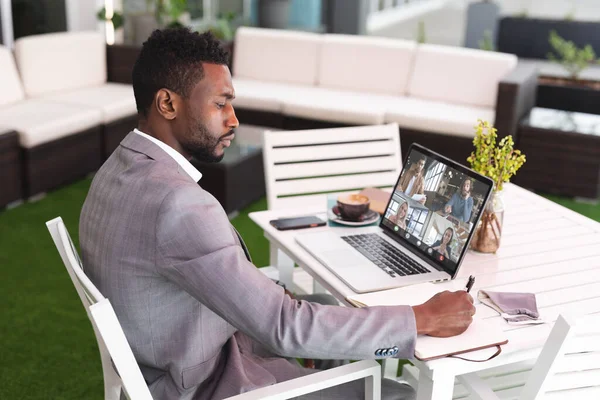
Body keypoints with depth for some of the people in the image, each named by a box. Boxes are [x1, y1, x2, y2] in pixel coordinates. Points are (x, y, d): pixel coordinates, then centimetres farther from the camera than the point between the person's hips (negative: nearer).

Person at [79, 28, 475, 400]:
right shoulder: (176, 203, -33)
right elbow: (284, 328, -31)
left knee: (333, 307, 23)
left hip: (172, 362, 10)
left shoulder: (123, 170, -2)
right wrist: (424, 318, -23)